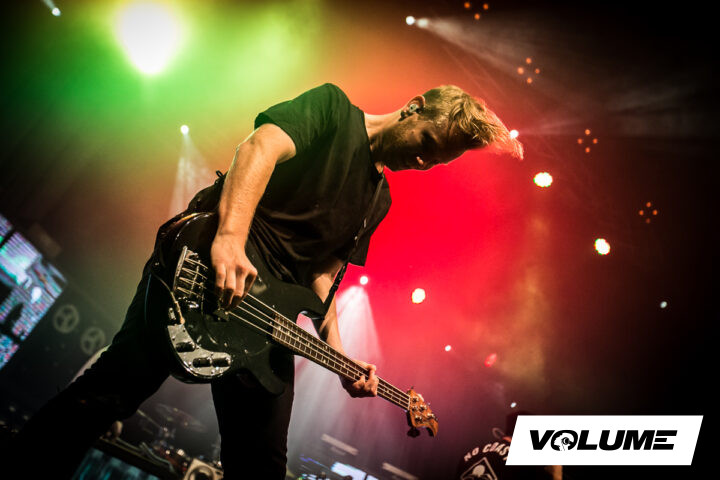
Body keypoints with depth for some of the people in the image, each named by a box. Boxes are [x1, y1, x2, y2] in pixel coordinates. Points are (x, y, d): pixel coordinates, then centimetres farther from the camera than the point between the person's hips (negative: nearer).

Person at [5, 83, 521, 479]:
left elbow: (324, 269, 17)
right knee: (107, 394, -9)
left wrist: (337, 352, 5)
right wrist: (231, 237, -34)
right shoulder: (333, 108, 1)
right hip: (205, 265, -6)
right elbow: (261, 147, -18)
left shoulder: (378, 201, 19)